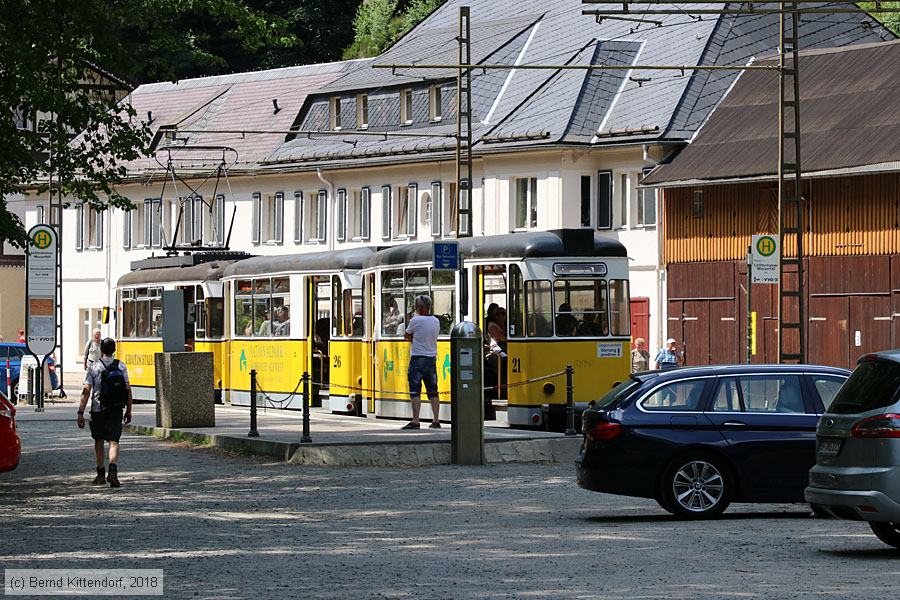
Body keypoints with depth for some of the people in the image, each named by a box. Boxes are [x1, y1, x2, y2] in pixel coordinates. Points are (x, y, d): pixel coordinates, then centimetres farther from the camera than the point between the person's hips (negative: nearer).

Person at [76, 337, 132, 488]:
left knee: (99, 441, 15)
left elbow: (86, 391, -10)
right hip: (116, 410, 0)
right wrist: (128, 410, 9)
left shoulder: (94, 367, -5)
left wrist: (81, 412, -9)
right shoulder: (121, 367, 0)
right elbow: (128, 390, 0)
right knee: (113, 441, -2)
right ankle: (113, 470, -25)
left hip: (98, 409, 0)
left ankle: (101, 474, 23)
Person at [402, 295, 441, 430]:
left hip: (417, 358, -6)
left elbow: (408, 336, 3)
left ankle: (415, 421, -10)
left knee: (415, 391, -5)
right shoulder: (436, 321, 6)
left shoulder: (415, 320, -11)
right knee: (433, 392, 10)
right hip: (432, 358, 6)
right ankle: (436, 420, 10)